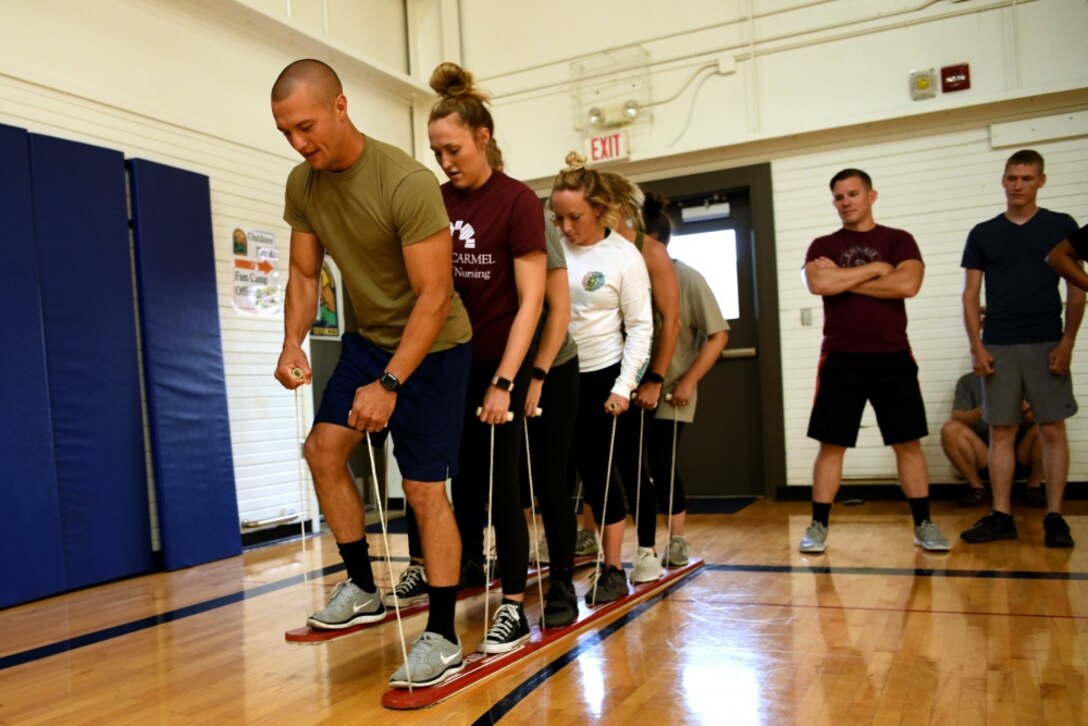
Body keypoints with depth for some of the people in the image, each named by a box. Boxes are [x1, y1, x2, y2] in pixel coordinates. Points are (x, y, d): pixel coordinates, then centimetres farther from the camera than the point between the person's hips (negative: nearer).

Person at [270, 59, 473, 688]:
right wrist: (293, 344, -12)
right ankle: (362, 589, 18)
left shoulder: (407, 182, -27)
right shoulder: (302, 185, -4)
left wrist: (389, 384, -29)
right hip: (370, 336, 7)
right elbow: (305, 273, 5)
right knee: (324, 447, 1)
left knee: (424, 488, -6)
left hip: (433, 345, -7)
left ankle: (444, 639, 6)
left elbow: (435, 295, -26)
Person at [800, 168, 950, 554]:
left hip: (892, 357, 0)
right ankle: (818, 526, 9)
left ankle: (923, 524, 15)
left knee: (908, 443, 4)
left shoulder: (899, 240, 6)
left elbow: (907, 284, -13)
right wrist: (874, 268, -8)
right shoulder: (823, 246, 9)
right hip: (840, 359, 0)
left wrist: (843, 278, -9)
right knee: (831, 446, 2)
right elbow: (818, 284, -13)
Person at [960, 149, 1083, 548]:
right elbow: (970, 294, 7)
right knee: (1001, 432, 3)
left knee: (1053, 430, 0)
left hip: (1046, 344, -1)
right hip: (997, 346, 2)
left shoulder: (1061, 226, 4)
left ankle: (1054, 517, 7)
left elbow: (1076, 290, 2)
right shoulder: (983, 234, 8)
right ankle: (1001, 516, 8)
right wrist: (976, 346, -3)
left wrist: (1067, 343, -7)